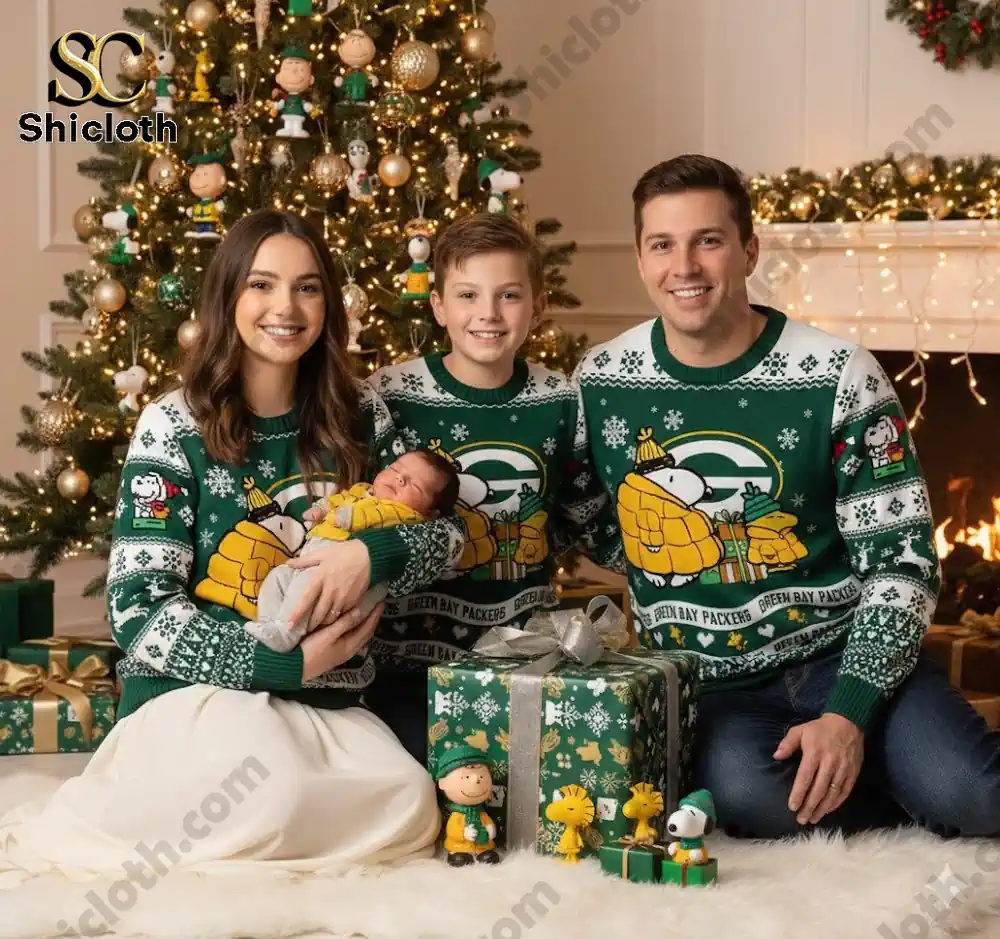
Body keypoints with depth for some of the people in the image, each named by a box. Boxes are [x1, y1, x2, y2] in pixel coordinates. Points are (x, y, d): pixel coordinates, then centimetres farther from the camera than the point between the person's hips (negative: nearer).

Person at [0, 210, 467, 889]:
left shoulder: (360, 415, 9)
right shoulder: (174, 425, -3)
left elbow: (448, 531, 10)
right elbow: (137, 611, -9)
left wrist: (372, 553, -13)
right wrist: (285, 662, -16)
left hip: (328, 706, 5)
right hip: (194, 690, -4)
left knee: (410, 810, -27)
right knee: (273, 798, -37)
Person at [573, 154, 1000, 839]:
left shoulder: (839, 377, -9)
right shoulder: (601, 382, 0)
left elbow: (902, 561, -8)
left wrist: (848, 714, -19)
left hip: (842, 656, -1)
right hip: (709, 685, 2)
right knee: (745, 791, -33)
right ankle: (910, 814, -2)